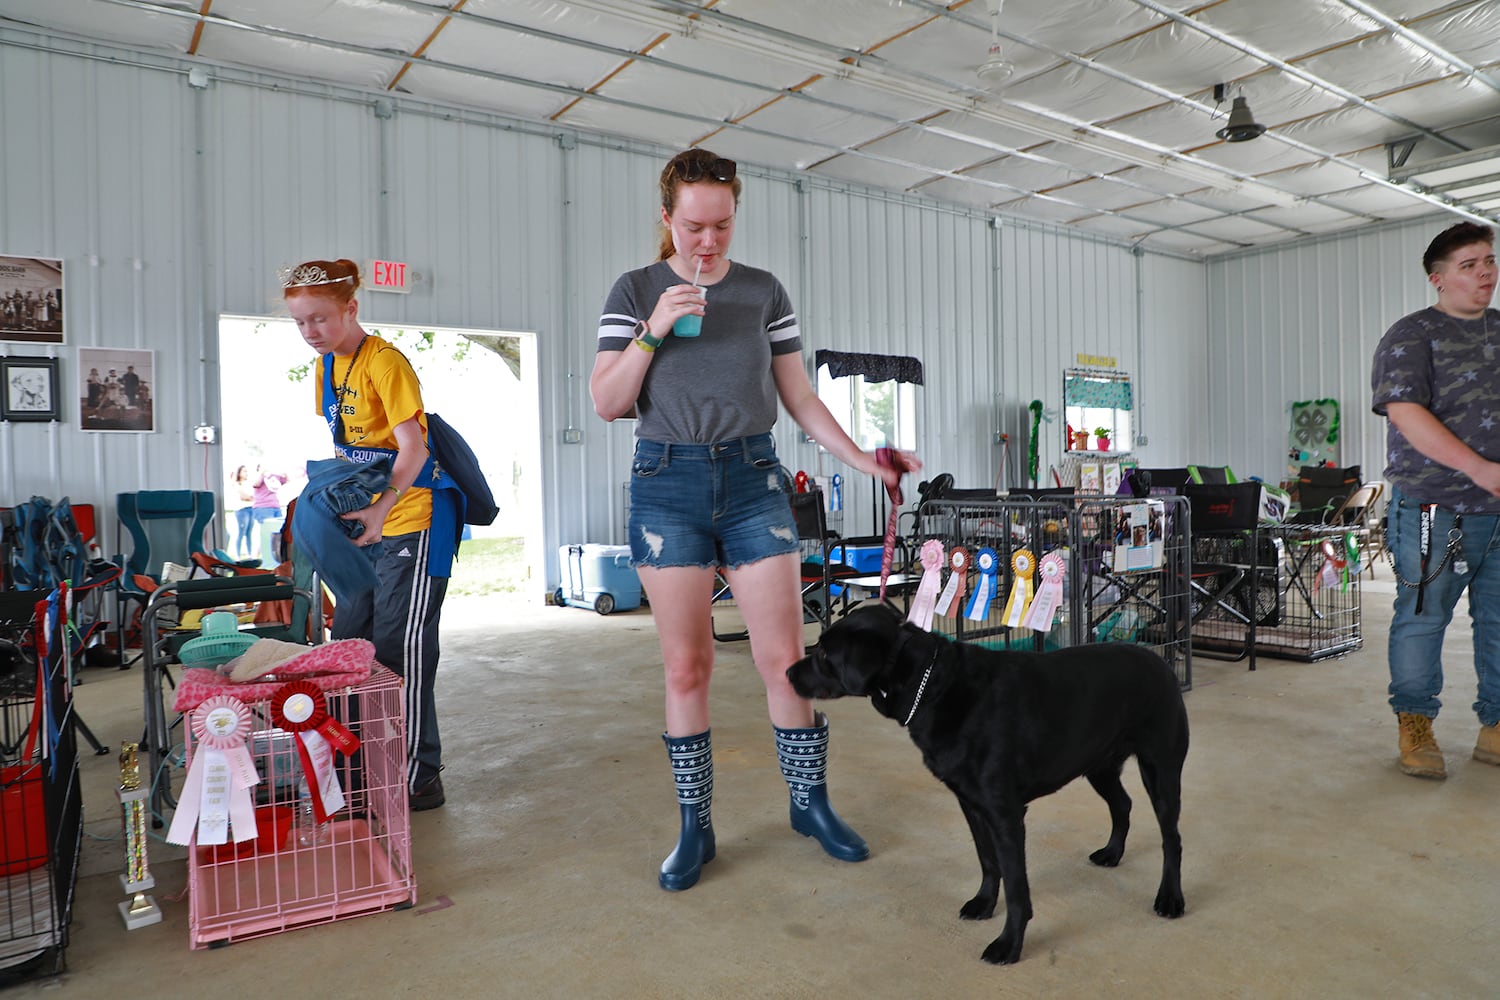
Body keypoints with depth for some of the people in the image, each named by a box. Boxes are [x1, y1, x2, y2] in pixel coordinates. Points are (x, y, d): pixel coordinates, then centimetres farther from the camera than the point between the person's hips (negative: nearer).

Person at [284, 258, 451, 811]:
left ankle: (419, 779, 6)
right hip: (367, 522, 9)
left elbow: (413, 449, -23)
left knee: (401, 649, -6)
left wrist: (379, 511, -35)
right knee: (349, 641, 12)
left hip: (412, 519, -9)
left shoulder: (385, 362, -15)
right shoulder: (327, 367, 11)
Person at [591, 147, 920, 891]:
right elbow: (607, 403, -3)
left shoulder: (764, 292, 7)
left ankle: (810, 802, 20)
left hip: (752, 480, 1)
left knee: (784, 657, 1)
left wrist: (861, 459, -1)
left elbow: (799, 398, 9)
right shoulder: (635, 291, 4)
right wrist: (654, 331, -16)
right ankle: (694, 827, 18)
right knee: (686, 666, 3)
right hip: (668, 485, -1)